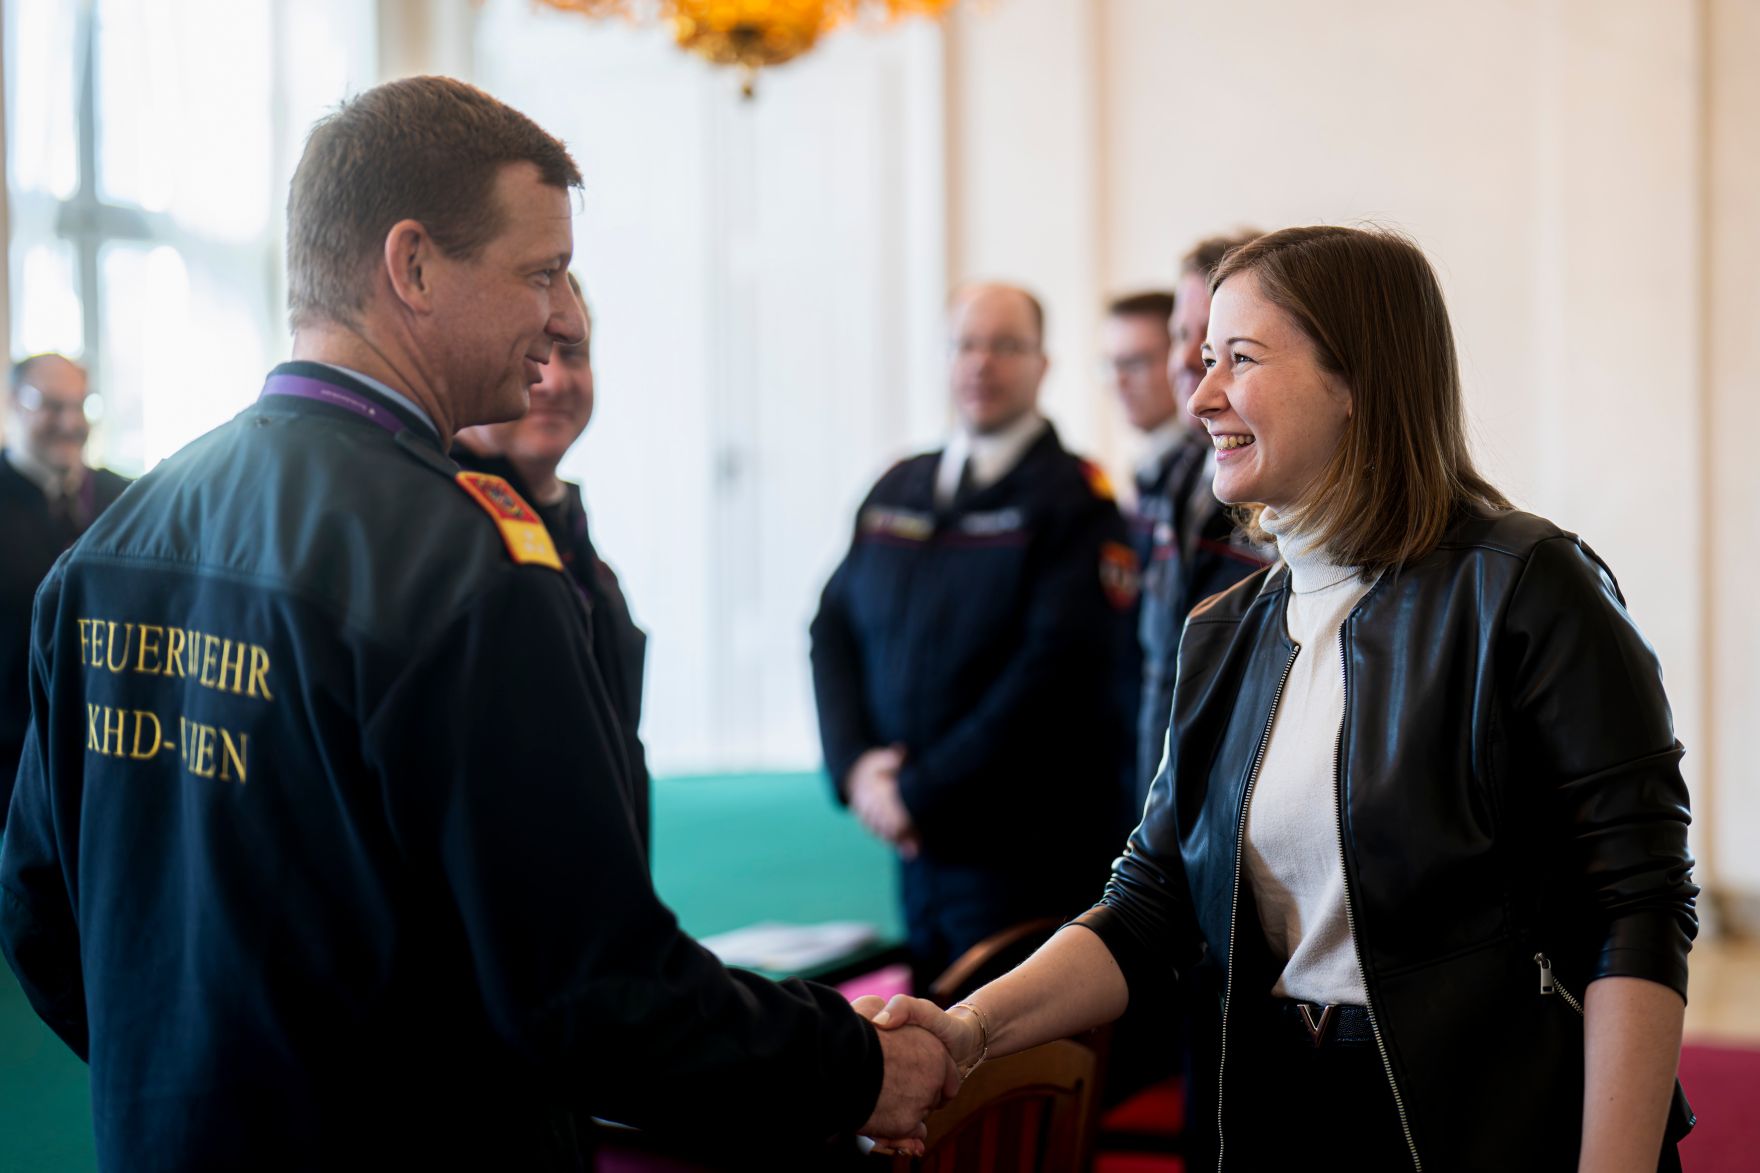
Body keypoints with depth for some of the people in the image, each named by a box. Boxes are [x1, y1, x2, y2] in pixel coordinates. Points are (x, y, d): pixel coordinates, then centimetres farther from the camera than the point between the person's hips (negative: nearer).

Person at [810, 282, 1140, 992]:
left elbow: (1058, 666, -16)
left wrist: (921, 791, -14)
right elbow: (833, 627, 12)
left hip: (1026, 853, -5)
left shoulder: (1076, 500, -7)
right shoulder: (896, 491, 12)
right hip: (917, 844, 6)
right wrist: (854, 764, -5)